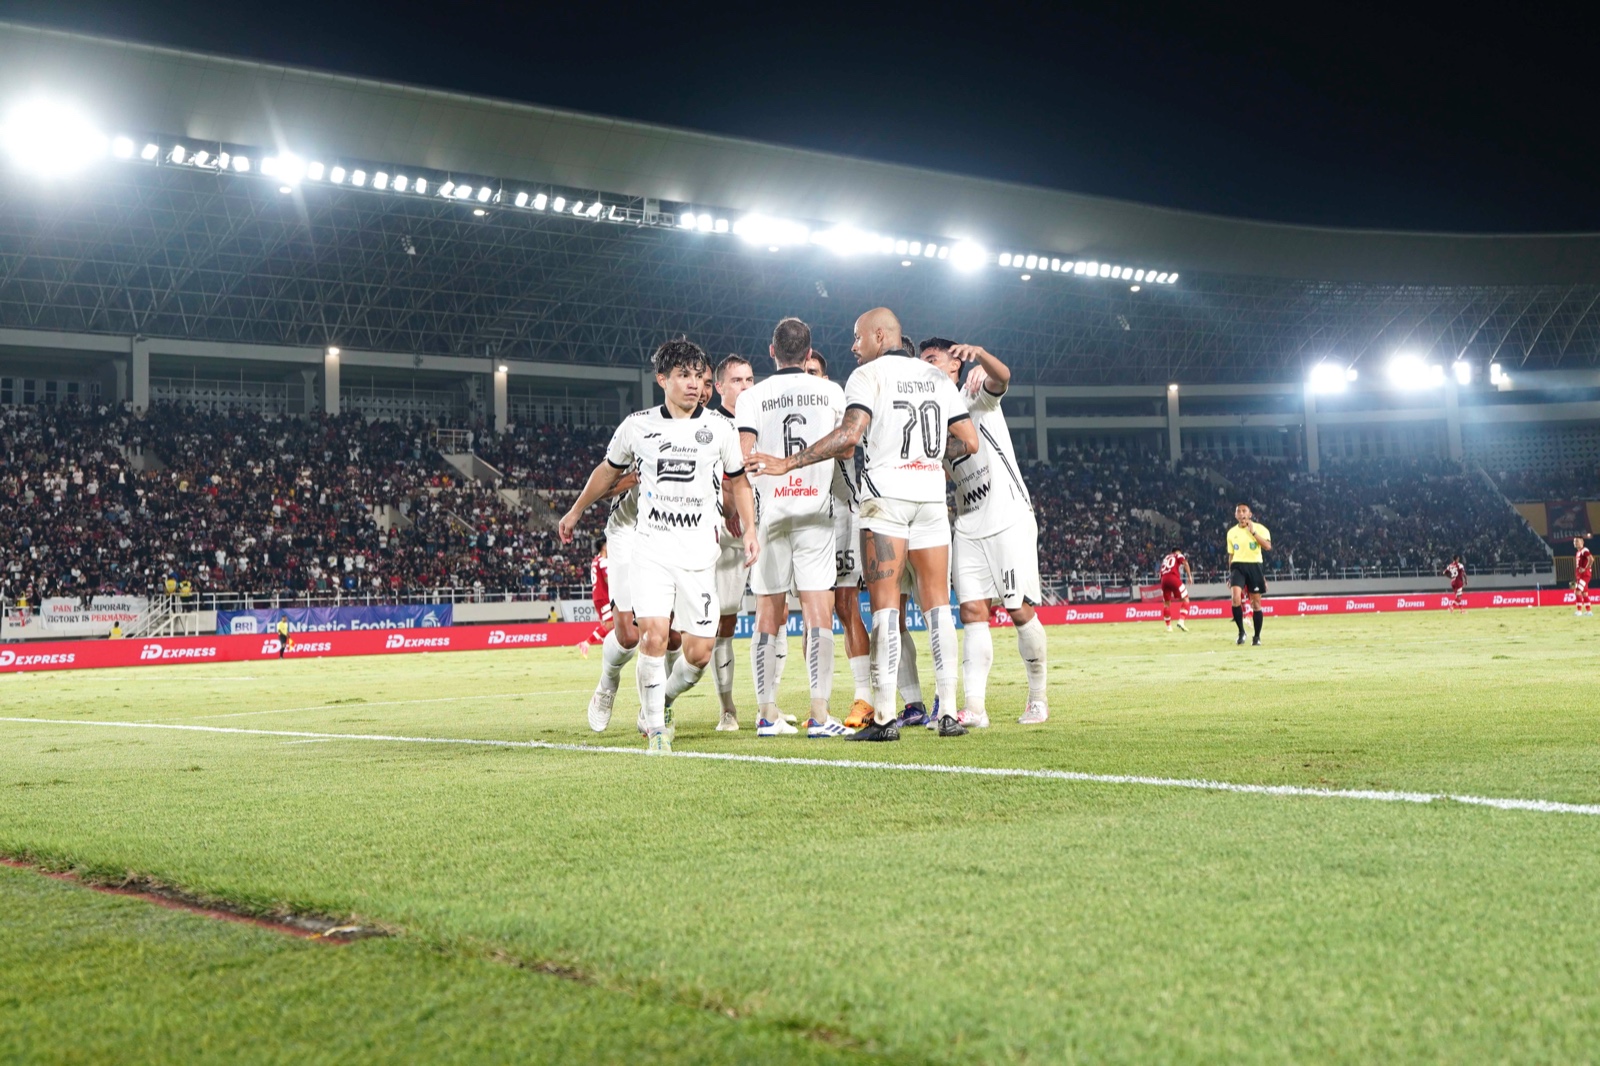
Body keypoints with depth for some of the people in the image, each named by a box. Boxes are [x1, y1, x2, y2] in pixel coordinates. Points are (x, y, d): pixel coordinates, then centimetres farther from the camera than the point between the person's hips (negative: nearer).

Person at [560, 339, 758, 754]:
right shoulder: (637, 426, 4)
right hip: (652, 549, -1)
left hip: (700, 554, 1)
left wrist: (749, 531, 5)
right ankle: (655, 726, -2)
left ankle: (664, 698, 29)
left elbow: (739, 481, 17)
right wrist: (574, 513, 31)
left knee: (699, 652, -1)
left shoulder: (718, 429, 5)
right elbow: (608, 471, 21)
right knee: (654, 636, -19)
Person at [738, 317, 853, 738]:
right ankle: (819, 714, -10)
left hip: (769, 510, 0)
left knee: (769, 615, 6)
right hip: (815, 510, 0)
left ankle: (767, 713, 8)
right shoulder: (831, 392, 6)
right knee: (818, 611, -3)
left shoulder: (754, 397, 1)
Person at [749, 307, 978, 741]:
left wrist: (788, 464, -15)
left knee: (884, 604, -6)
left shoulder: (868, 375, -2)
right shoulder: (937, 377, 16)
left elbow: (851, 434, -17)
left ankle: (885, 716, -9)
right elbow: (969, 441, 11)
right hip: (932, 494, 5)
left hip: (886, 493, -5)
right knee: (938, 603, 7)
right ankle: (948, 712, 4)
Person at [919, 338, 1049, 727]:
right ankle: (975, 707, -9)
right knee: (973, 612, -4)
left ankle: (1038, 697, 12)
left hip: (1010, 520, -6)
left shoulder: (976, 395, -1)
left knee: (1020, 610, -4)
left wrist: (978, 354, -43)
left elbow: (1002, 376, -24)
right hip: (968, 528, 6)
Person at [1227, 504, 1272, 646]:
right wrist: (1229, 575, 14)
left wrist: (1253, 532, -18)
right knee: (1236, 598, -20)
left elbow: (1268, 546, -17)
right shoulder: (1231, 533, 9)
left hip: (1254, 566, -2)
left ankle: (1257, 637, 15)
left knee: (1256, 602, 3)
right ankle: (1241, 632, -6)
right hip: (1238, 566, 2)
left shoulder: (1259, 528, -2)